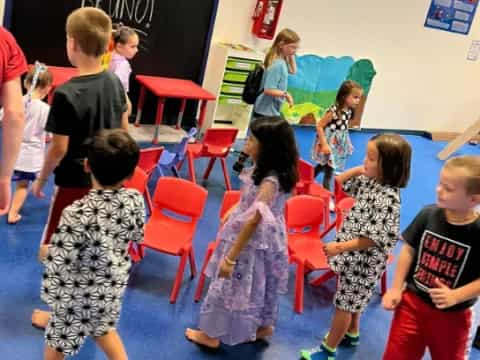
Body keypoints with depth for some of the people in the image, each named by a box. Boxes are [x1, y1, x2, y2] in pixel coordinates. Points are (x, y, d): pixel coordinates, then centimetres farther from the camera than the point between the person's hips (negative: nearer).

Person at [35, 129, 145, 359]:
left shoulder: (77, 213, -34)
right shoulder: (135, 200, -18)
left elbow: (59, 264, -27)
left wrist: (46, 253, -6)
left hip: (78, 292, -4)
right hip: (113, 283, 5)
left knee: (59, 339, 21)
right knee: (103, 326, 32)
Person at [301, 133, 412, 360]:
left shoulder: (388, 198, -29)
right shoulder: (369, 180, -3)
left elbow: (374, 238, -28)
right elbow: (339, 182, 10)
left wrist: (340, 247, -26)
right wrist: (358, 170, -7)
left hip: (364, 260, -8)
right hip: (354, 256, 8)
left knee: (344, 304, 6)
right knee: (352, 300, 26)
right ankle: (351, 334, 48)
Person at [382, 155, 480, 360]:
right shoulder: (428, 214, -13)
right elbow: (409, 250, 0)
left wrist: (455, 296, -22)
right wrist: (396, 288, 0)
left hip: (451, 316, -2)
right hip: (412, 301, 2)